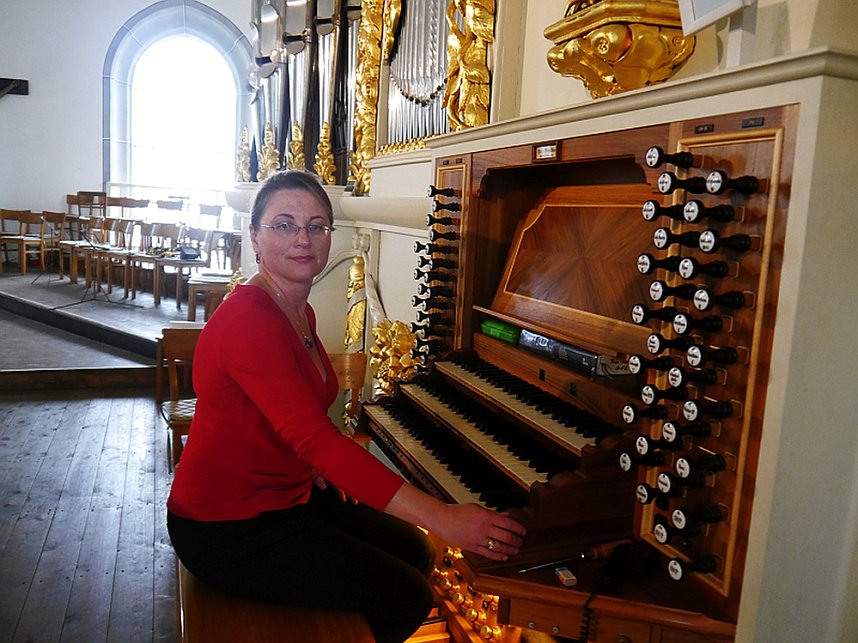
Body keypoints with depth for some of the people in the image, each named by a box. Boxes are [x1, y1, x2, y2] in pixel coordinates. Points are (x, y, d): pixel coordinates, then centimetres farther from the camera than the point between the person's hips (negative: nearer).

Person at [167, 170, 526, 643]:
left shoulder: (300, 314, 6)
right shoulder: (249, 320, -27)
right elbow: (316, 439, -38)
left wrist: (320, 470, -2)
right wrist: (442, 518, -41)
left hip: (286, 493, 9)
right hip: (227, 528, -9)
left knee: (413, 552, 9)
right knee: (406, 597, -10)